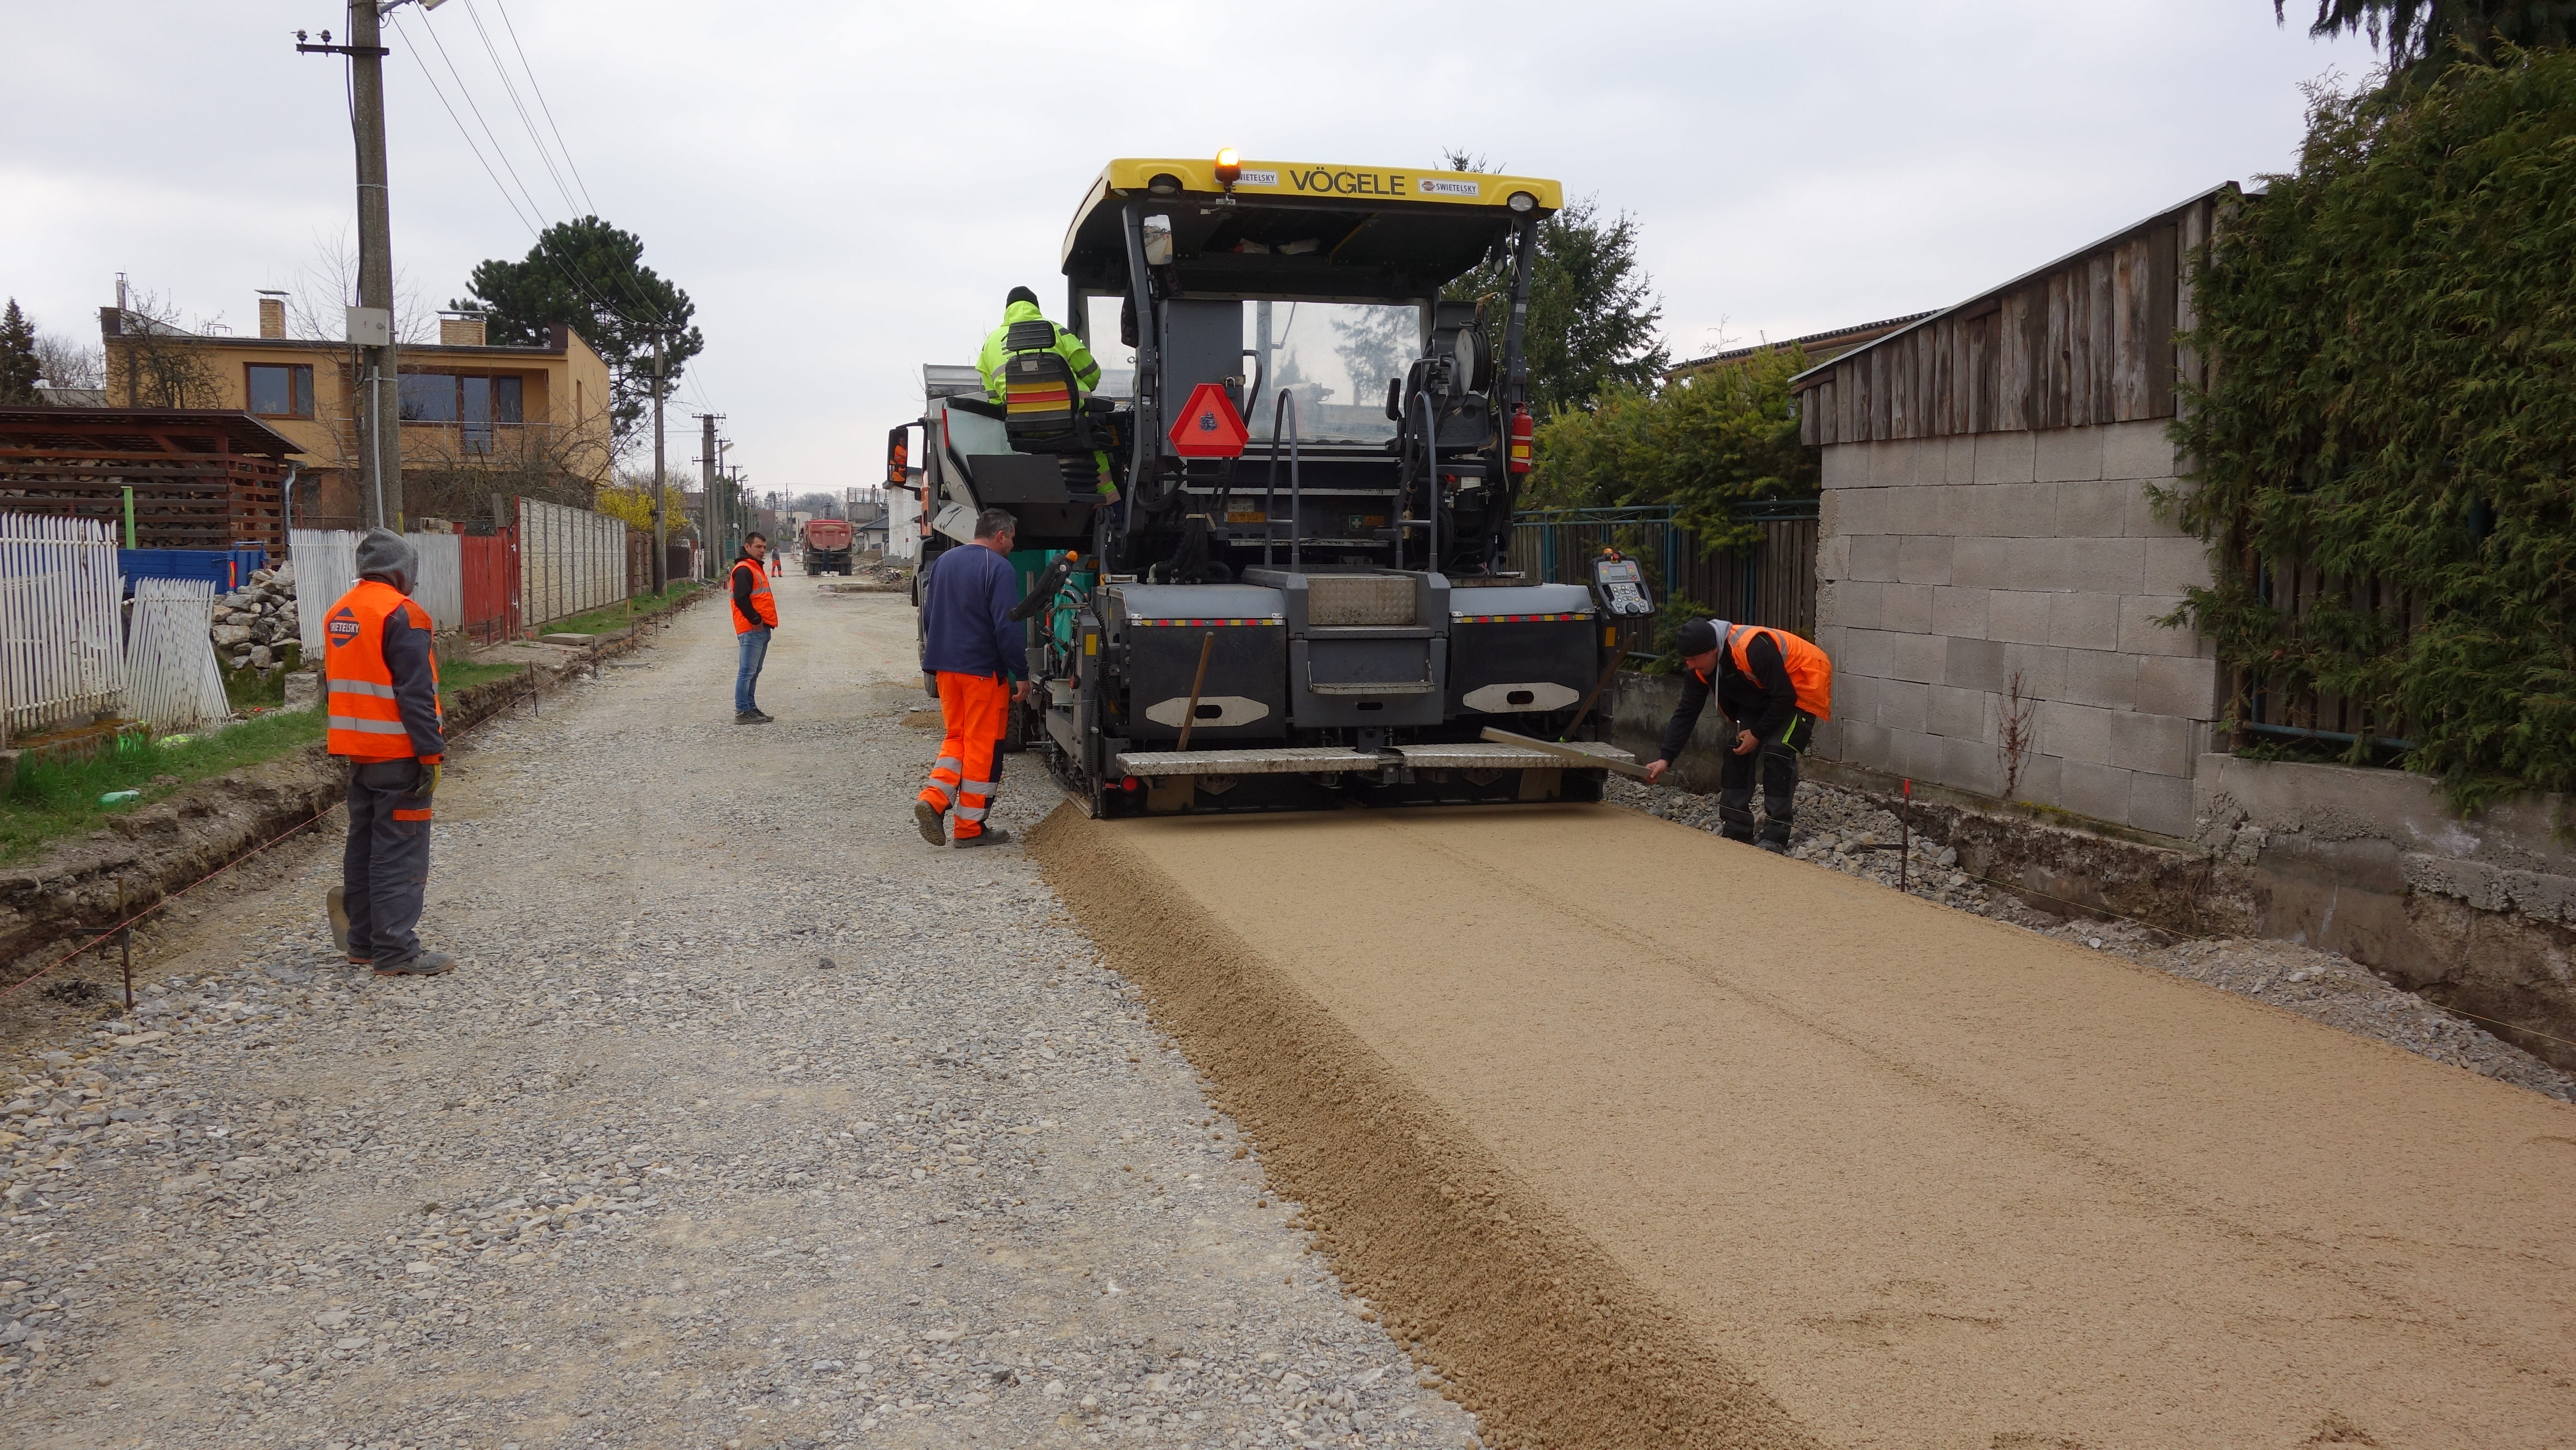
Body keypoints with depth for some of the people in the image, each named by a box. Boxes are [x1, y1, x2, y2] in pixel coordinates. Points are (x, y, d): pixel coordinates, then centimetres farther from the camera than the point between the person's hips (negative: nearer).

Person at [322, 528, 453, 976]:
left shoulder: (337, 614, 12)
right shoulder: (402, 615, -15)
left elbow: (333, 687, 19)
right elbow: (416, 694, -19)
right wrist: (431, 754, -17)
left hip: (357, 753, 9)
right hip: (397, 755, -9)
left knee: (364, 846, 15)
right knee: (400, 854, -5)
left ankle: (364, 942, 21)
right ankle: (397, 952, -5)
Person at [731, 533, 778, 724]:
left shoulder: (756, 567, 21)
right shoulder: (744, 569, -11)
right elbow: (741, 599, -21)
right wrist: (756, 620, -17)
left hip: (761, 629, 10)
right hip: (752, 629, -10)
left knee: (754, 672, 14)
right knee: (747, 672, -8)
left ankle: (751, 708, 20)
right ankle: (743, 712, -7)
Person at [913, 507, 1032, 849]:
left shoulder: (945, 561, 12)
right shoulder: (1000, 569, -12)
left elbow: (929, 616, 19)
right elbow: (1007, 628, -17)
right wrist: (1021, 675, -12)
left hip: (945, 668, 7)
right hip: (983, 671, -7)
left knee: (956, 737, 17)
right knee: (983, 746, 2)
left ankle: (933, 800, -3)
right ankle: (970, 828, 6)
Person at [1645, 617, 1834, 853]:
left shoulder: (1754, 649, -39)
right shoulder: (1699, 667, -15)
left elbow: (1785, 697, -30)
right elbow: (1686, 712, -10)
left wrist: (1758, 734, -21)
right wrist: (1666, 759, -17)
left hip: (1801, 690, -7)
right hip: (1761, 697, 8)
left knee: (1778, 753, -20)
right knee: (1738, 753, -3)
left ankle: (1775, 838, -16)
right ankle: (1735, 832, 5)